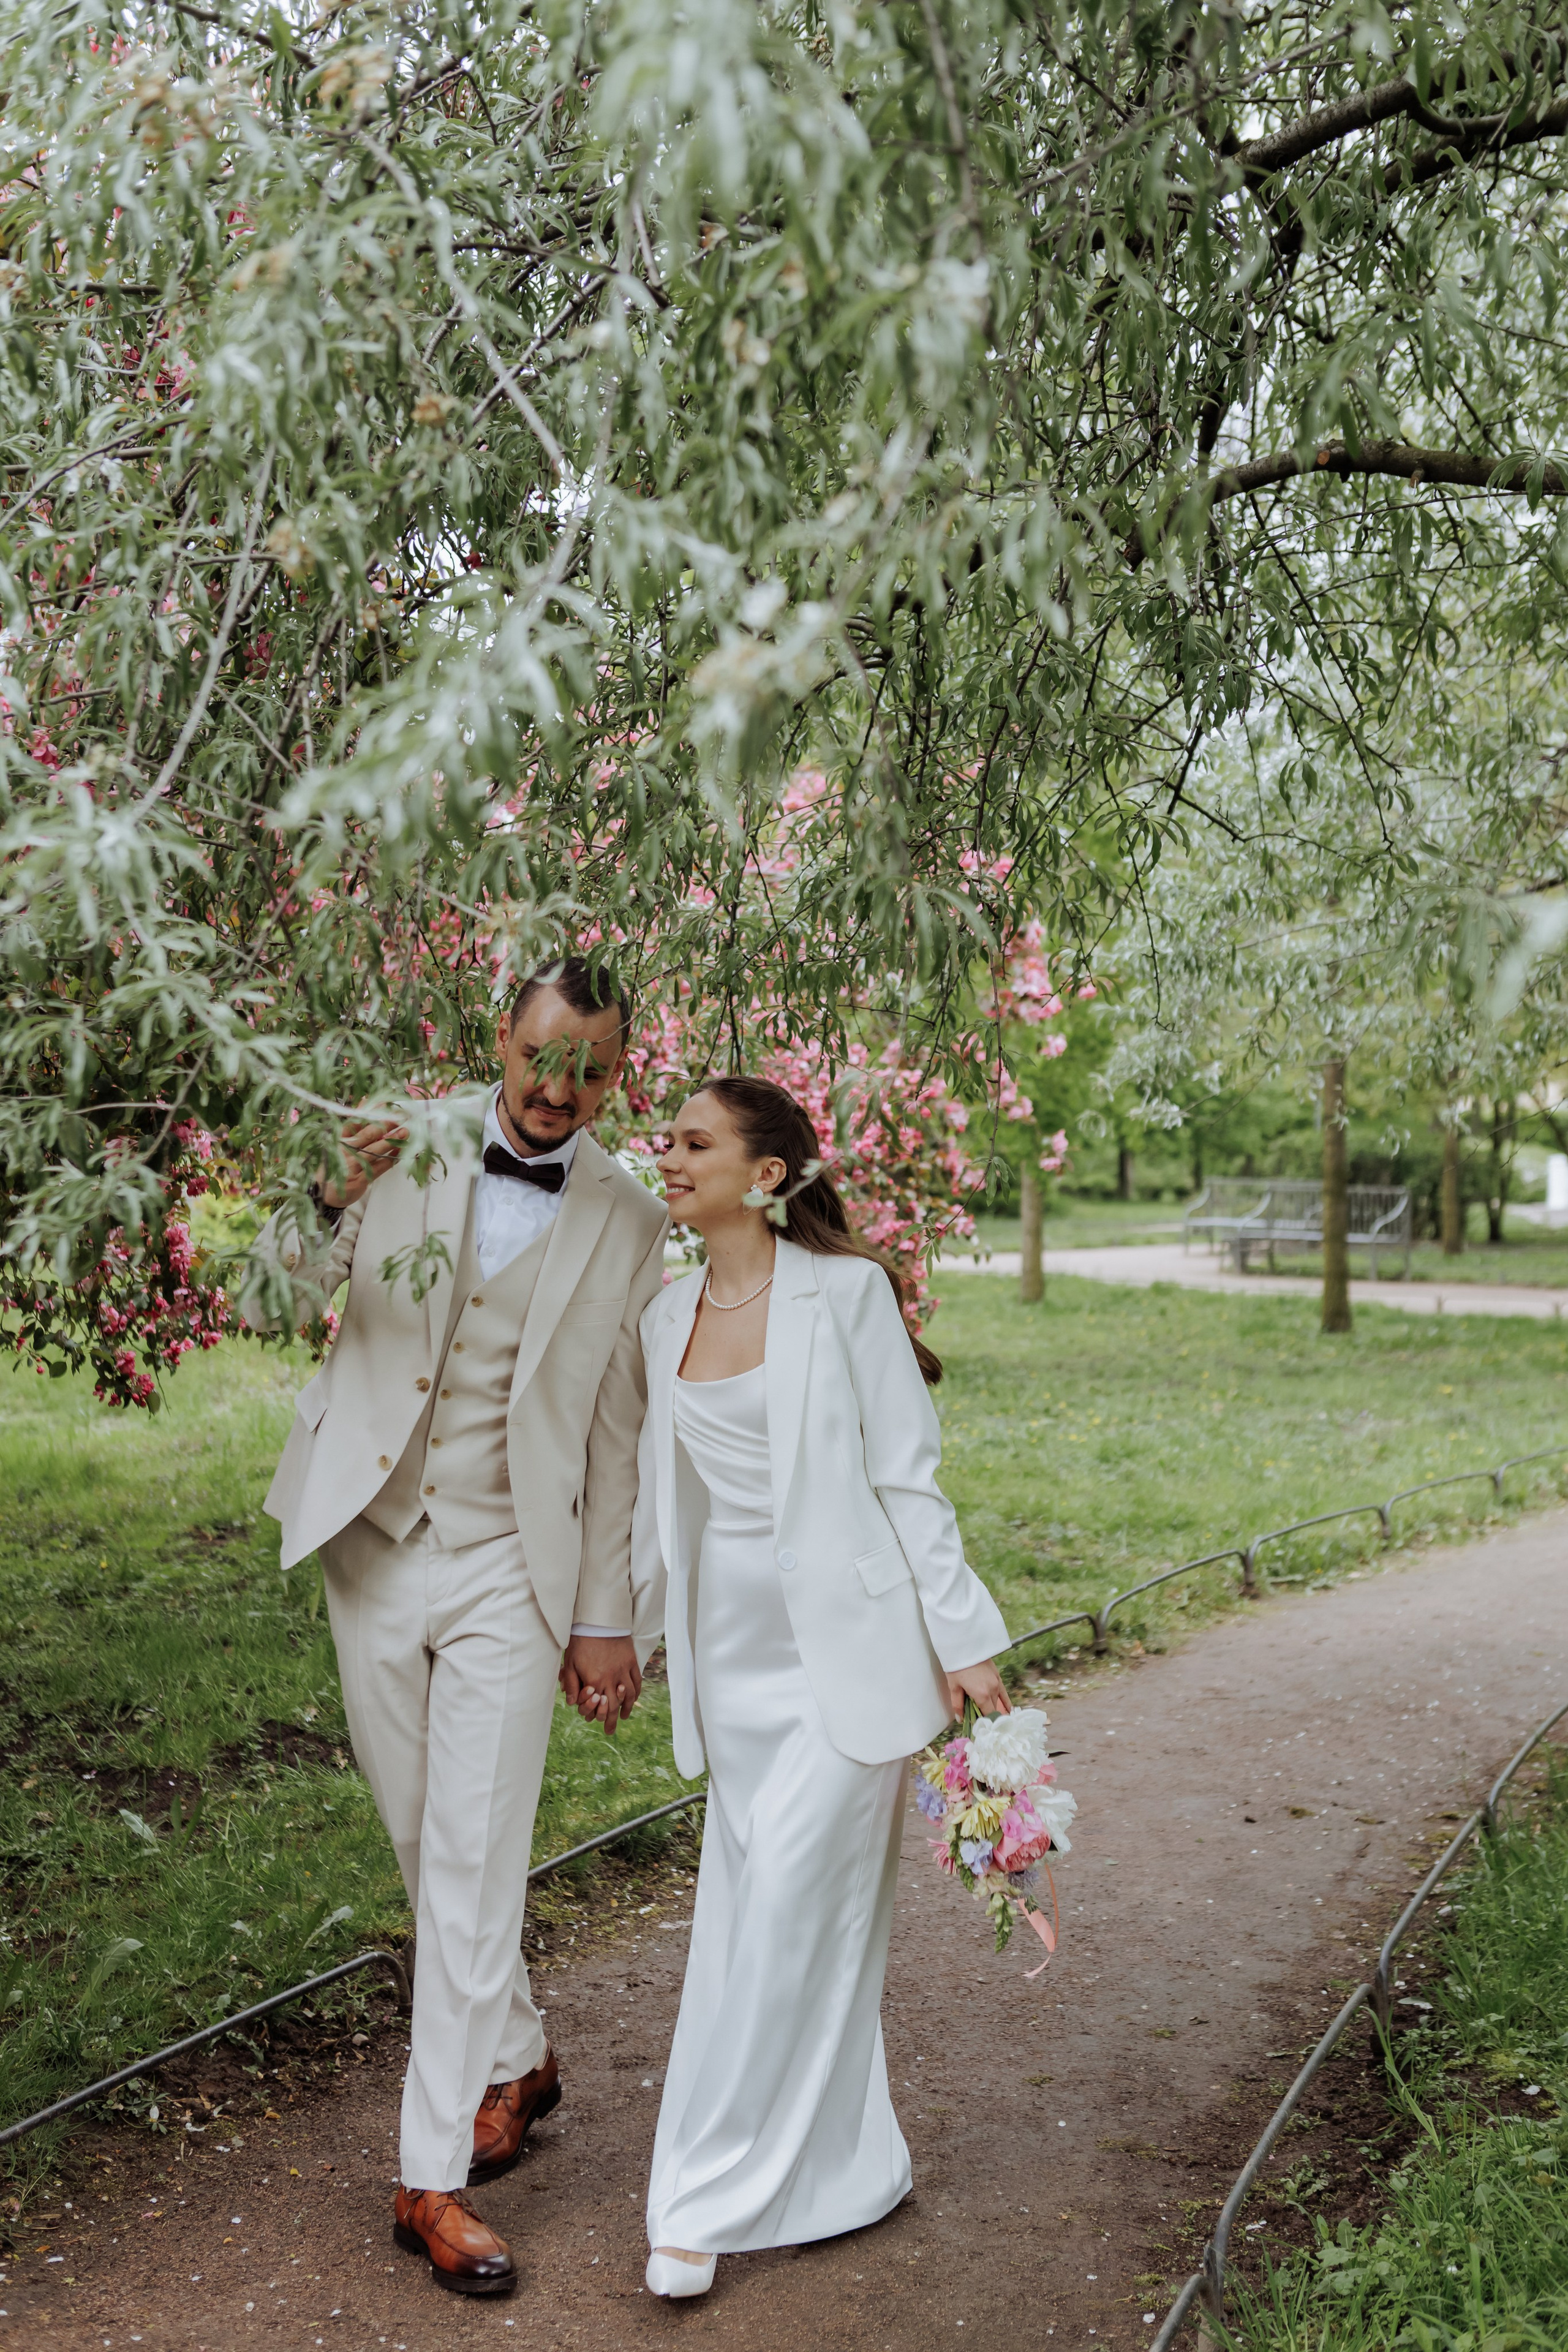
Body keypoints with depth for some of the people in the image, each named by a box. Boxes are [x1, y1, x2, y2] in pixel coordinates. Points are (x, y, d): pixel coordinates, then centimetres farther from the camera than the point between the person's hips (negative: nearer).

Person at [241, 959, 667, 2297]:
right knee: (425, 1850, 14)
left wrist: (606, 1619, 2)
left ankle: (436, 2175, 7)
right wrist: (334, 1202, -26)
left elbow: (616, 1434, 2)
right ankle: (514, 2057, 36)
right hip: (373, 1550, 2)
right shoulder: (407, 1155, -3)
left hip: (509, 1572, -2)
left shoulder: (627, 1223, -3)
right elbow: (271, 1307, -6)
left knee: (475, 1864, -4)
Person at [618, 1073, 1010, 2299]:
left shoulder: (845, 1291, -9)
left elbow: (906, 1475, -7)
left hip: (845, 1644, -6)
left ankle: (707, 2199, 6)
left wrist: (963, 1641, -9)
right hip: (733, 1649, 6)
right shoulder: (669, 1315, 8)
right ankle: (840, 2172, 28)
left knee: (788, 1912, -4)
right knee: (755, 1910, 11)